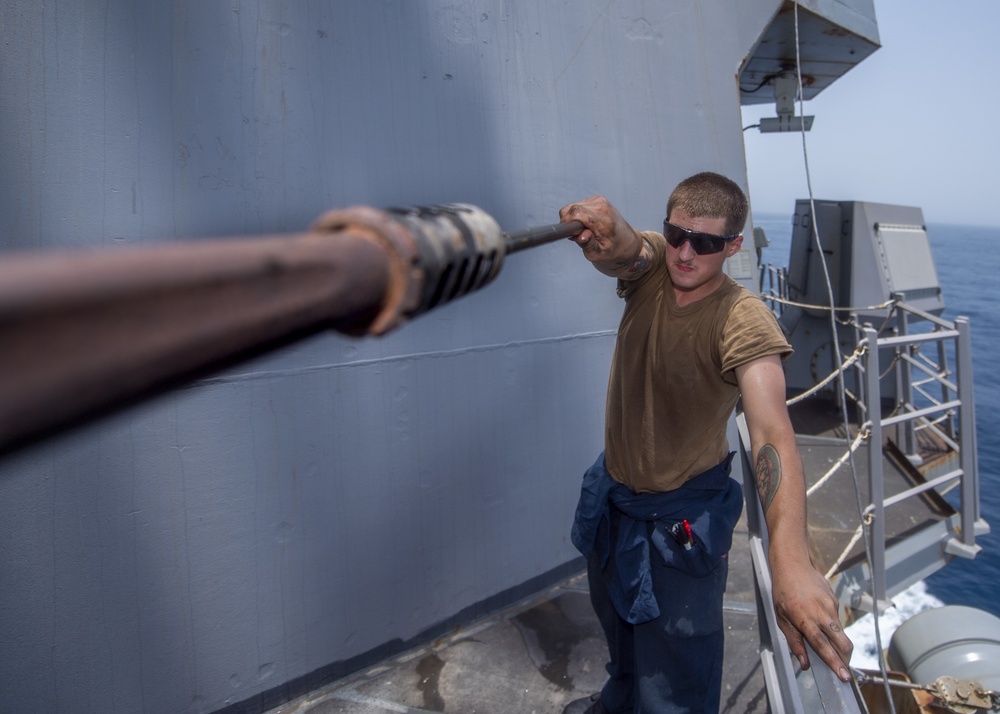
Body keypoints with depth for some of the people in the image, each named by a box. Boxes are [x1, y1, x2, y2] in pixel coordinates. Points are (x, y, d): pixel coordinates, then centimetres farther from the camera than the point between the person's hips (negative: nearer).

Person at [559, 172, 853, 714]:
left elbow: (771, 429, -41)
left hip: (683, 514, -5)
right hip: (611, 493, 6)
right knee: (617, 623, 30)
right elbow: (622, 249, -35)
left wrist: (790, 558, -55)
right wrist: (601, 228, -60)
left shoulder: (743, 320, -26)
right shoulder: (651, 265, -12)